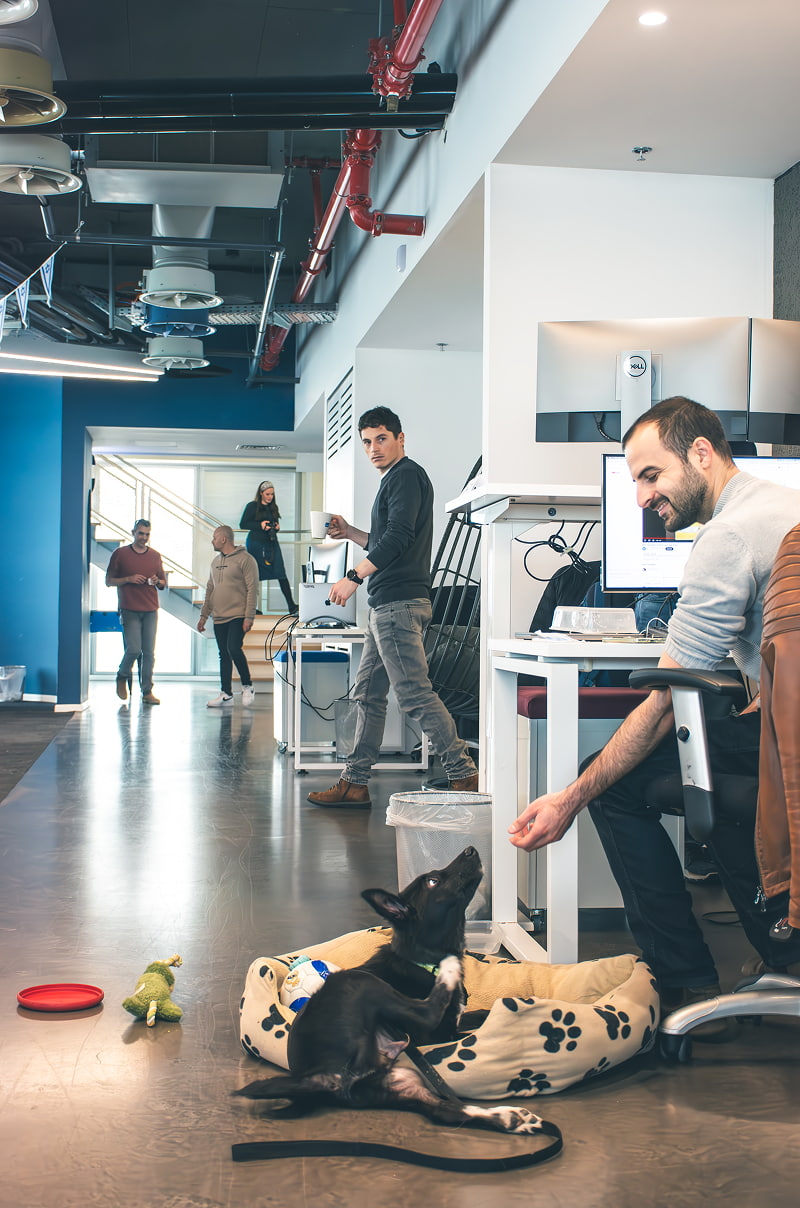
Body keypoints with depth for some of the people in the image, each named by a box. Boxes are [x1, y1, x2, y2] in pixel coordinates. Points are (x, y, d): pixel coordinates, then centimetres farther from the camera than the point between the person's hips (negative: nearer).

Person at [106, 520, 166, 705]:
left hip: (150, 610, 3)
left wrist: (157, 582, -2)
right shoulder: (120, 554, 4)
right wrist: (129, 579, -11)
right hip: (129, 610, -3)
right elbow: (108, 581, 4)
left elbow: (164, 583, 21)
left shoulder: (155, 556, 14)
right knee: (134, 649, -10)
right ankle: (123, 677, 18)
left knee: (149, 652, 0)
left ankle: (147, 691, 5)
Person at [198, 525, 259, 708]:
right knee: (224, 656, 8)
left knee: (234, 648, -19)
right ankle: (226, 694, 13)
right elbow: (210, 590, 22)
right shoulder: (216, 562, 17)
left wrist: (249, 617, -18)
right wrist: (203, 615, 17)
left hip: (238, 616, -7)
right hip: (219, 618, 8)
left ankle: (247, 686, -3)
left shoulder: (245, 559, -7)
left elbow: (252, 589, -12)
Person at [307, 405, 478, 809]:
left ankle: (464, 775, -9)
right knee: (367, 695, 11)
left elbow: (398, 537, -20)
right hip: (385, 606, 11)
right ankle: (354, 783, 15)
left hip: (399, 604, -11)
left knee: (414, 693, -12)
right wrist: (349, 532, 21)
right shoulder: (392, 481, 24)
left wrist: (353, 577, -21)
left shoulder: (407, 475, -7)